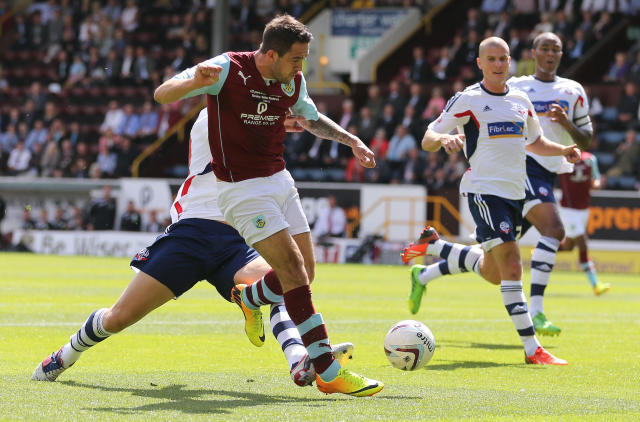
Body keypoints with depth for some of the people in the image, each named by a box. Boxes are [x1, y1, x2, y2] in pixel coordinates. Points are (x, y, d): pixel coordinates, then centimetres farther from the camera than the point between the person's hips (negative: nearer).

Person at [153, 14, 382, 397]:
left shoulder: (294, 81, 3)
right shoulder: (229, 69, -16)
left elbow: (312, 118, 25)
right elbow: (162, 95, -17)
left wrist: (351, 140, 14)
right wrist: (196, 81, -36)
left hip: (280, 180, 7)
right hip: (242, 189, -7)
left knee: (304, 273, 6)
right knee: (294, 269, -16)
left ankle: (248, 299, 38)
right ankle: (329, 372, -15)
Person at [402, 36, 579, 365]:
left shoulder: (521, 100, 12)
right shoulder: (467, 100, -5)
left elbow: (535, 142, 26)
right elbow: (427, 140, -6)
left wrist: (563, 151, 7)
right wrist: (444, 139, -29)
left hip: (515, 191, 7)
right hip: (483, 188, -7)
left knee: (492, 271, 16)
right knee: (511, 264, -16)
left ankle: (431, 245, 38)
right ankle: (532, 349, -16)